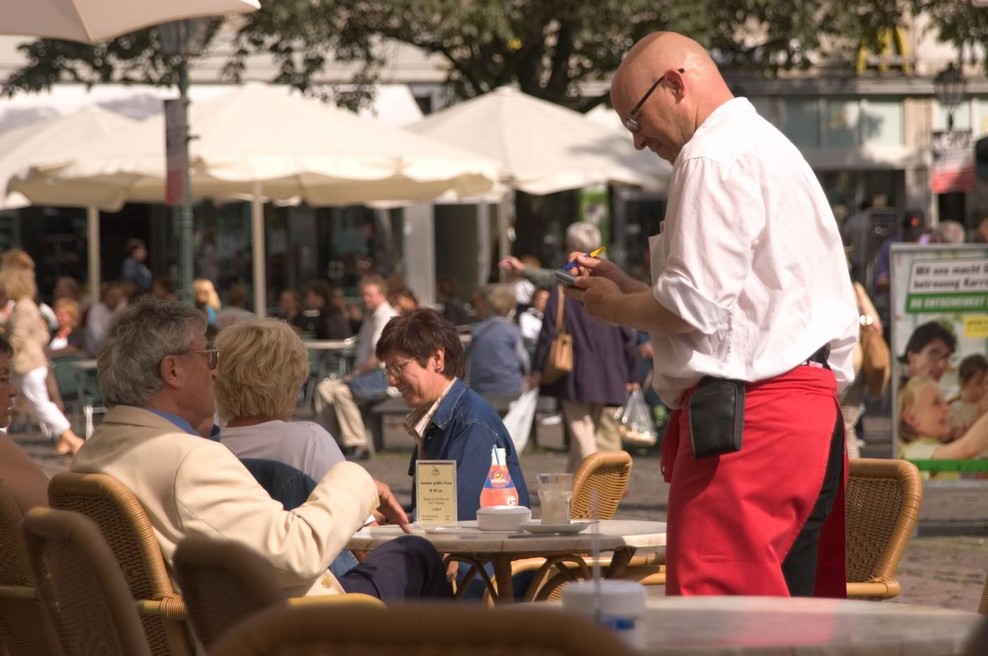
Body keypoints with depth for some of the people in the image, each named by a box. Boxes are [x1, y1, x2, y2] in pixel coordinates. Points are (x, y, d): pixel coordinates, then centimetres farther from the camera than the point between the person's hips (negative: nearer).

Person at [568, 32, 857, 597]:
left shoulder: (715, 159, -8)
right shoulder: (769, 148, 24)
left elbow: (696, 308, -16)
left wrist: (615, 307, 2)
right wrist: (626, 285, 21)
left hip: (744, 418, -11)